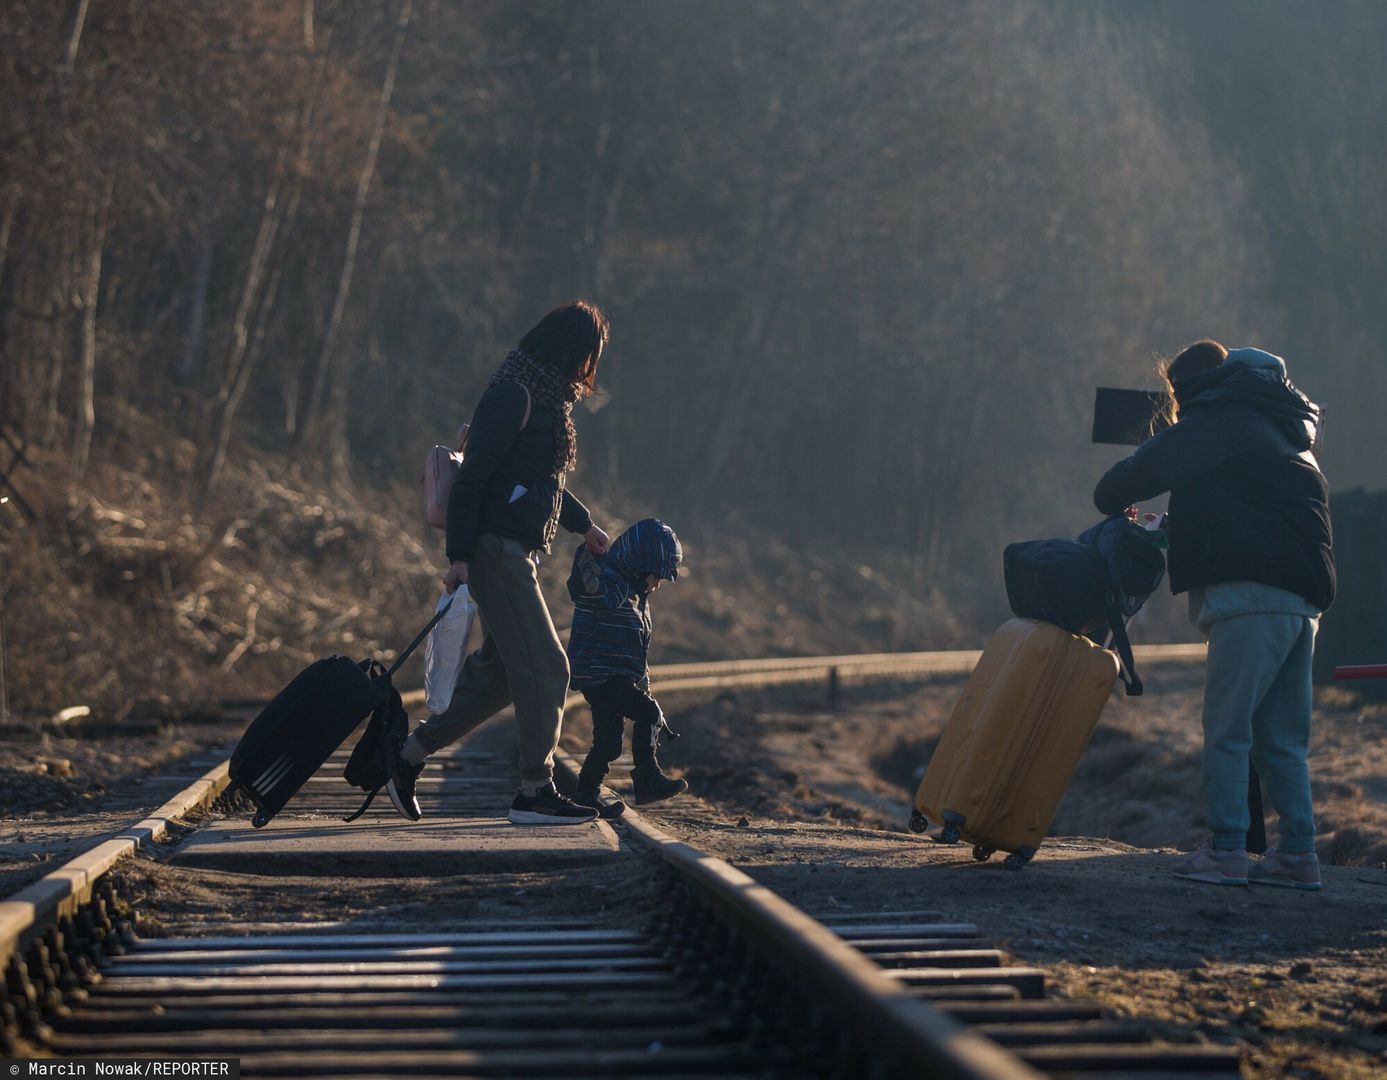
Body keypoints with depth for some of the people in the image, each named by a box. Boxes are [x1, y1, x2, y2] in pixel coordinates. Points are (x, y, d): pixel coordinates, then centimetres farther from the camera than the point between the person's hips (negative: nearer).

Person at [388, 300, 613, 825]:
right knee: (544, 668, -9)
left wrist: (584, 525, 43)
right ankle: (535, 791, -3)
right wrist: (460, 556, -21)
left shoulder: (547, 398, 18)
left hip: (516, 551, 10)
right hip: (495, 547, -10)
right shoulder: (513, 395, -13)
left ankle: (408, 754, 17)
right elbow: (472, 475, -18)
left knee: (498, 672, 10)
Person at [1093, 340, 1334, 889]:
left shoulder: (1210, 424, 1)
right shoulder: (1287, 427, 26)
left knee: (1227, 730, -5)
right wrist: (1176, 524, 28)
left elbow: (1115, 487, 2)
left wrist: (1118, 508, 23)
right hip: (1303, 596, 8)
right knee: (1283, 737, 10)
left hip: (1252, 592, -8)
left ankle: (1226, 852, -8)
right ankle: (1298, 853, 7)